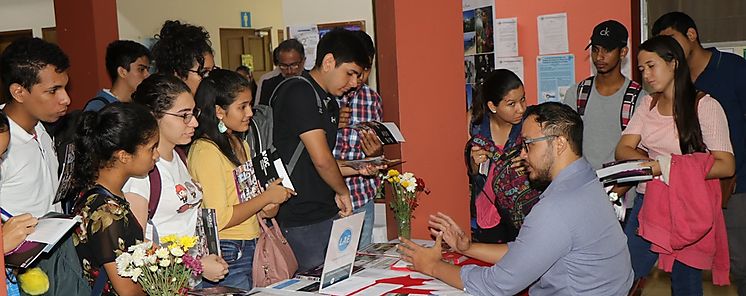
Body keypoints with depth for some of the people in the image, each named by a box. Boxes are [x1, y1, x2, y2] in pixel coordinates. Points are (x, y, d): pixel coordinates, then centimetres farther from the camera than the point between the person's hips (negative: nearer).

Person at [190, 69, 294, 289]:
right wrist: (267, 196, -12)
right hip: (226, 255, -9)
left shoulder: (240, 144, 13)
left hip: (250, 247, 9)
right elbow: (219, 219, -21)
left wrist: (267, 209, 2)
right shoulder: (206, 151, -16)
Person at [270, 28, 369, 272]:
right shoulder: (299, 92, -14)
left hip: (329, 214, 9)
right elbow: (321, 159, -18)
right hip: (302, 220, -9)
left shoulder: (330, 102, 16)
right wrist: (343, 192, -3)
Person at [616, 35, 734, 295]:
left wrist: (672, 168, -21)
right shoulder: (648, 104, 9)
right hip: (647, 202, 5)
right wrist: (660, 163, -17)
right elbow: (623, 150, 0)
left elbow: (726, 166, -14)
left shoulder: (705, 106, -8)